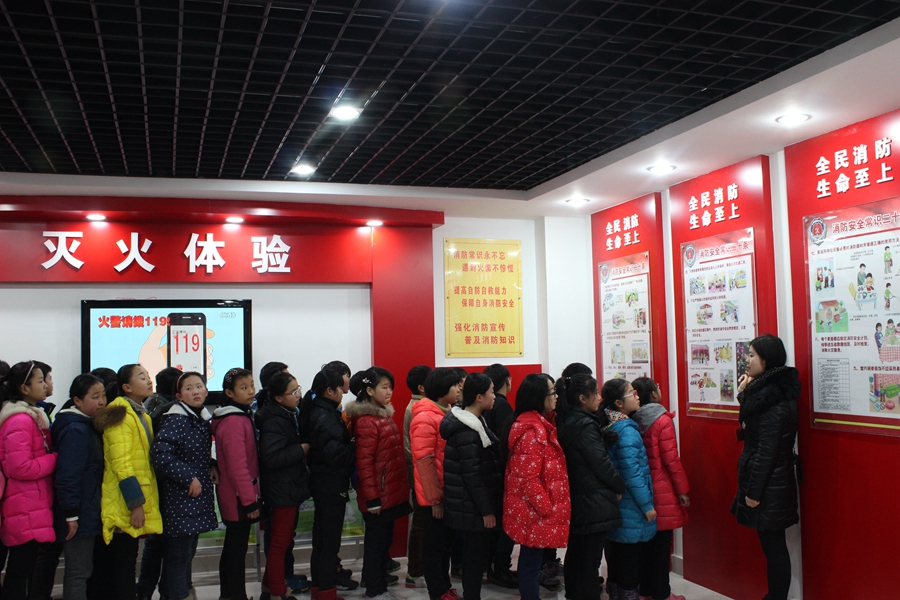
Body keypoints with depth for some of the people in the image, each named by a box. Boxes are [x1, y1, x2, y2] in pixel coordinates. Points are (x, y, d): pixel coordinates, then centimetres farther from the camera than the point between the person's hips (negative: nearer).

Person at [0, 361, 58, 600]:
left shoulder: (32, 417, 15)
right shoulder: (20, 421, -17)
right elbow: (21, 468, -24)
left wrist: (54, 457, 4)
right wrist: (57, 459, -14)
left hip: (32, 509, 10)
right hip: (26, 511, -10)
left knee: (19, 571, 14)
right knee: (19, 571, -3)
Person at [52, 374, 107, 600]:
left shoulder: (89, 426, 12)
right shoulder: (75, 430, -18)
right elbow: (67, 475, -23)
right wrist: (71, 514, -22)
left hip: (88, 511, 10)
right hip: (79, 513, -10)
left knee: (80, 570, 16)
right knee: (78, 571, -2)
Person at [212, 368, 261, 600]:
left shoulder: (241, 416, 12)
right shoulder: (233, 422, -19)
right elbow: (237, 465, -23)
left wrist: (251, 496, 18)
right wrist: (250, 499, -20)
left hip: (232, 496, 10)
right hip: (238, 496, -10)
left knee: (232, 548, 18)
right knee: (237, 549, -2)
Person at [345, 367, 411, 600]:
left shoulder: (385, 415, 11)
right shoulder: (366, 421, -16)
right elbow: (364, 462, -19)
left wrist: (402, 488, 15)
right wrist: (372, 498, -19)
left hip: (392, 493, 8)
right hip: (378, 495, -8)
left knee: (385, 541, 17)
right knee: (375, 542, 5)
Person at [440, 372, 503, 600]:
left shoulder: (475, 422, 10)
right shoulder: (466, 432, -21)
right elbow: (472, 475, -23)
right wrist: (486, 510, -19)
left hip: (478, 505, 10)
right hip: (475, 508, -10)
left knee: (477, 555, 17)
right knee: (477, 556, 1)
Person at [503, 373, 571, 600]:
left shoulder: (539, 423, 9)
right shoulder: (532, 430, -21)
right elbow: (528, 478, -23)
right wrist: (546, 508, -17)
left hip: (534, 509, 10)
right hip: (535, 511, -10)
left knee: (531, 561, 17)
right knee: (532, 562, 0)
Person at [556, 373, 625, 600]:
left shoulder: (566, 422, 7)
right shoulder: (585, 425, -19)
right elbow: (601, 463, -17)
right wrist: (620, 487, -2)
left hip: (575, 500, 9)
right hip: (593, 503, -9)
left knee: (575, 553, 17)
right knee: (590, 559, -2)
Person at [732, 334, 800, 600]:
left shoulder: (773, 398, -20)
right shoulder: (773, 391, 9)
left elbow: (767, 451, -21)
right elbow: (757, 435, 16)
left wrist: (754, 491, -17)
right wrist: (744, 394, 7)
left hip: (768, 488, -9)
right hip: (772, 483, 9)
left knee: (773, 546, 1)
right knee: (772, 545, 15)